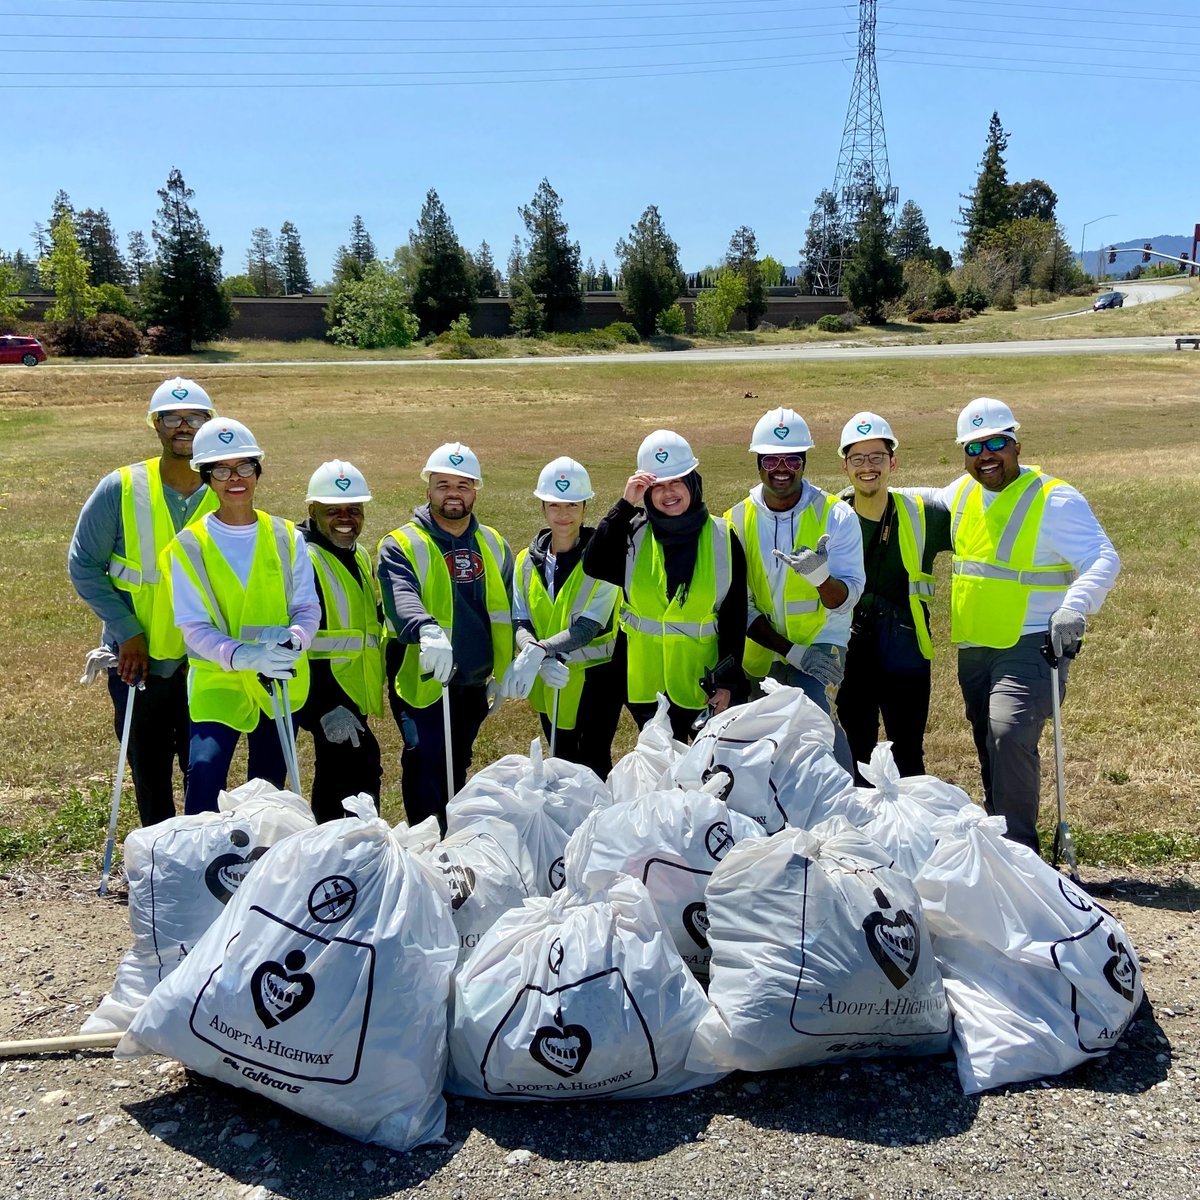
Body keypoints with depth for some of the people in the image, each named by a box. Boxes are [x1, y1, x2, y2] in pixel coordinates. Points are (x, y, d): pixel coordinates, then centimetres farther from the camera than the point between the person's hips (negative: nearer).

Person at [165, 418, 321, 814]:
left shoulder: (286, 537, 1)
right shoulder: (188, 547, -6)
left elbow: (308, 607, 1)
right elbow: (194, 628, -11)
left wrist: (294, 637, -23)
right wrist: (245, 655, -29)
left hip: (281, 680, 3)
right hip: (217, 677, -3)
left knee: (268, 786, 14)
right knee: (205, 771, -21)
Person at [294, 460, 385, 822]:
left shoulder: (360, 556, 14)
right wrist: (326, 707, -26)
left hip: (354, 695, 10)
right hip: (326, 697, -10)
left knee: (335, 776, 18)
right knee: (361, 773, -14)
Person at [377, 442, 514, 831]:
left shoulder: (494, 546, 7)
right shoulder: (401, 545, -11)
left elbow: (506, 611, 13)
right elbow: (401, 597, -31)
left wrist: (503, 672, 4)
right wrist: (427, 629, -50)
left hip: (473, 684, 5)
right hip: (422, 682, -5)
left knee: (457, 769, 19)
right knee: (426, 765, -10)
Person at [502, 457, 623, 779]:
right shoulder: (527, 561, 1)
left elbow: (589, 627, -21)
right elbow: (520, 623, -6)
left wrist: (539, 650, -34)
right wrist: (543, 662, -26)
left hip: (595, 679, -4)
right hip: (548, 683, 5)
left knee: (594, 767, 0)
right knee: (562, 765, 18)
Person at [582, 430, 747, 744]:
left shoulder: (722, 538, -3)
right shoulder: (634, 534, -3)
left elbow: (735, 616, -2)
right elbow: (593, 565, -23)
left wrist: (729, 681, -6)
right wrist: (625, 505, -23)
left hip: (704, 680, 0)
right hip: (646, 681, 1)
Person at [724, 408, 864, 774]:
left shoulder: (836, 515, -8)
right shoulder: (736, 521, -3)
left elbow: (846, 601, -13)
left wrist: (820, 576, -36)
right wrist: (791, 651, -14)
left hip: (821, 642, -2)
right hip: (760, 649, 3)